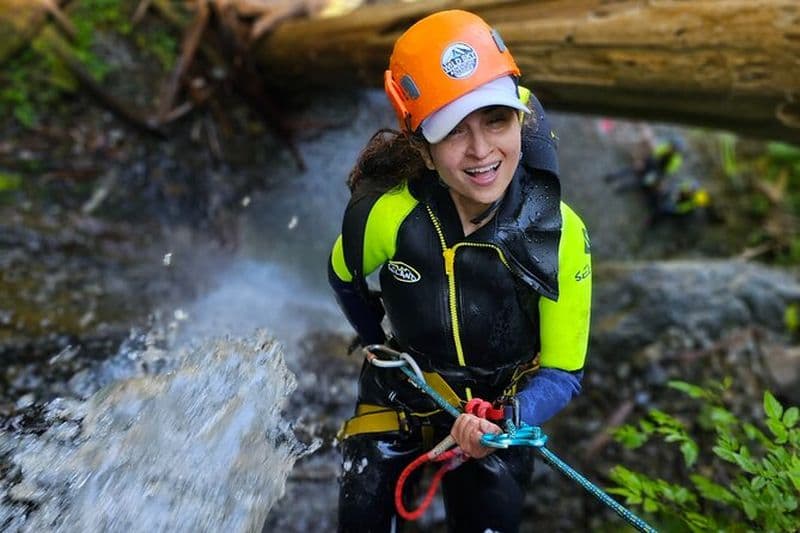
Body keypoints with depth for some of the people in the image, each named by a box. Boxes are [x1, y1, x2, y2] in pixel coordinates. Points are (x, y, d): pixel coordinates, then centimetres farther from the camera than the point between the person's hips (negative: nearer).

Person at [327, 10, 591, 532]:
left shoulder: (558, 234, -25)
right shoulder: (387, 214, -28)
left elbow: (562, 370, -16)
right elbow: (344, 277, -4)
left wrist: (507, 421, -34)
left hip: (502, 405, 1)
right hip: (401, 389, 0)